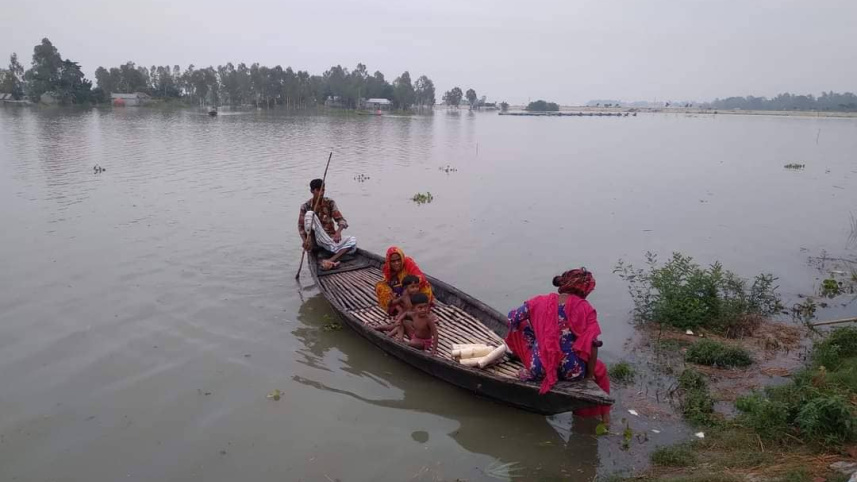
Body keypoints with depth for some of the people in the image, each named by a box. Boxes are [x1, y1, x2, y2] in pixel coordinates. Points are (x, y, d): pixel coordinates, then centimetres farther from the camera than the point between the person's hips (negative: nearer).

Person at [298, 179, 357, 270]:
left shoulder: (330, 203, 1)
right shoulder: (306, 206, -2)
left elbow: (341, 219, -7)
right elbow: (301, 227, -4)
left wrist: (339, 231, -30)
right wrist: (305, 240, -23)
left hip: (331, 238, 2)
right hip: (317, 239, -2)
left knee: (353, 240, -24)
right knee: (310, 214, -26)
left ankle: (330, 260, -44)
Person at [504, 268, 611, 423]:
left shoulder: (540, 302, -2)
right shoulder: (585, 309, -9)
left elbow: (513, 318, 4)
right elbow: (590, 345, -17)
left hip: (538, 369, 2)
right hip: (572, 372, -1)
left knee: (522, 327, 23)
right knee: (599, 368, 33)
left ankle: (531, 372, 26)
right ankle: (603, 415, 40)